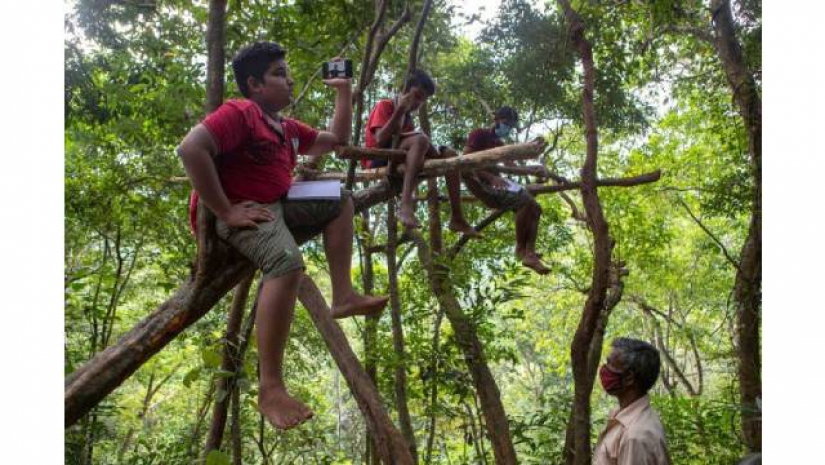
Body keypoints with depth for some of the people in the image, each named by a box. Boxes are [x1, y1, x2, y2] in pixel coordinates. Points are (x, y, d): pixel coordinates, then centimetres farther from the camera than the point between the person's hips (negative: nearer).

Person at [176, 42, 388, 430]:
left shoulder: (287, 128, 17)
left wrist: (344, 91, 21)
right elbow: (190, 148, -28)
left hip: (278, 204, 10)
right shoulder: (239, 113, -13)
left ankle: (343, 296, 5)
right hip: (242, 211, -10)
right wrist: (225, 211, -28)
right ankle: (270, 390, -34)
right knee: (288, 262, -37)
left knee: (341, 202, 17)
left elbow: (335, 139, 29)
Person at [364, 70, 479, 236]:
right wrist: (399, 112, -15)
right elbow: (380, 140, -17)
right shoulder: (384, 106, -1)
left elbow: (415, 143, 7)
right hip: (380, 162, -8)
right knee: (420, 140, -32)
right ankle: (406, 205, -46)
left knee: (449, 154, -3)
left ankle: (457, 218, -11)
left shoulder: (407, 117, 21)